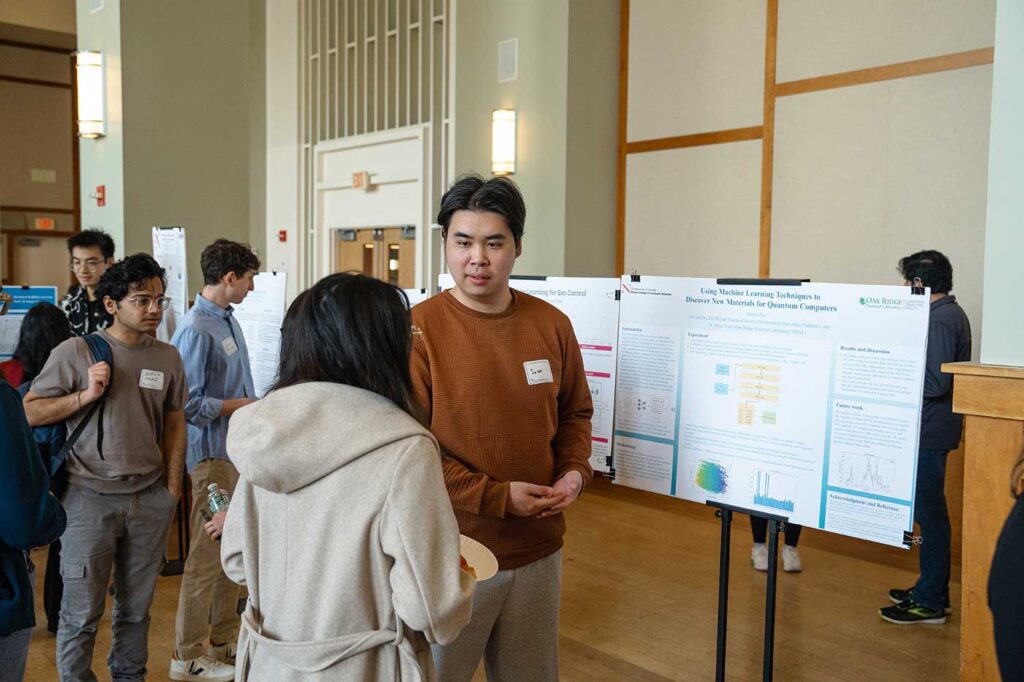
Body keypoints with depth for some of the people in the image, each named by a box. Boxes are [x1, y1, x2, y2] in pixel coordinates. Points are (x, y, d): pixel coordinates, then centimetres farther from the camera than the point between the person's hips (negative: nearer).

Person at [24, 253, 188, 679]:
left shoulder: (168, 357, 5)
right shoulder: (75, 352, -7)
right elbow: (28, 412, -4)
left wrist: (172, 486, 8)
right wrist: (84, 396, -17)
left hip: (150, 497, 3)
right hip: (91, 497, -3)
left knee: (136, 607, 14)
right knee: (81, 612, 6)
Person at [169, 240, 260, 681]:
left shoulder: (228, 321, 9)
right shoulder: (197, 330, -19)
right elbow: (188, 404, -22)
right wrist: (238, 406, -13)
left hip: (238, 451, 9)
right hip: (212, 455, -9)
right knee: (207, 554, 1)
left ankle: (225, 641, 32)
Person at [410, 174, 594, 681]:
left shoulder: (552, 324, 1)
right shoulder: (418, 329, -13)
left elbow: (574, 413, 14)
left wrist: (575, 470, -4)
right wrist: (497, 496, -18)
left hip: (539, 549, 5)